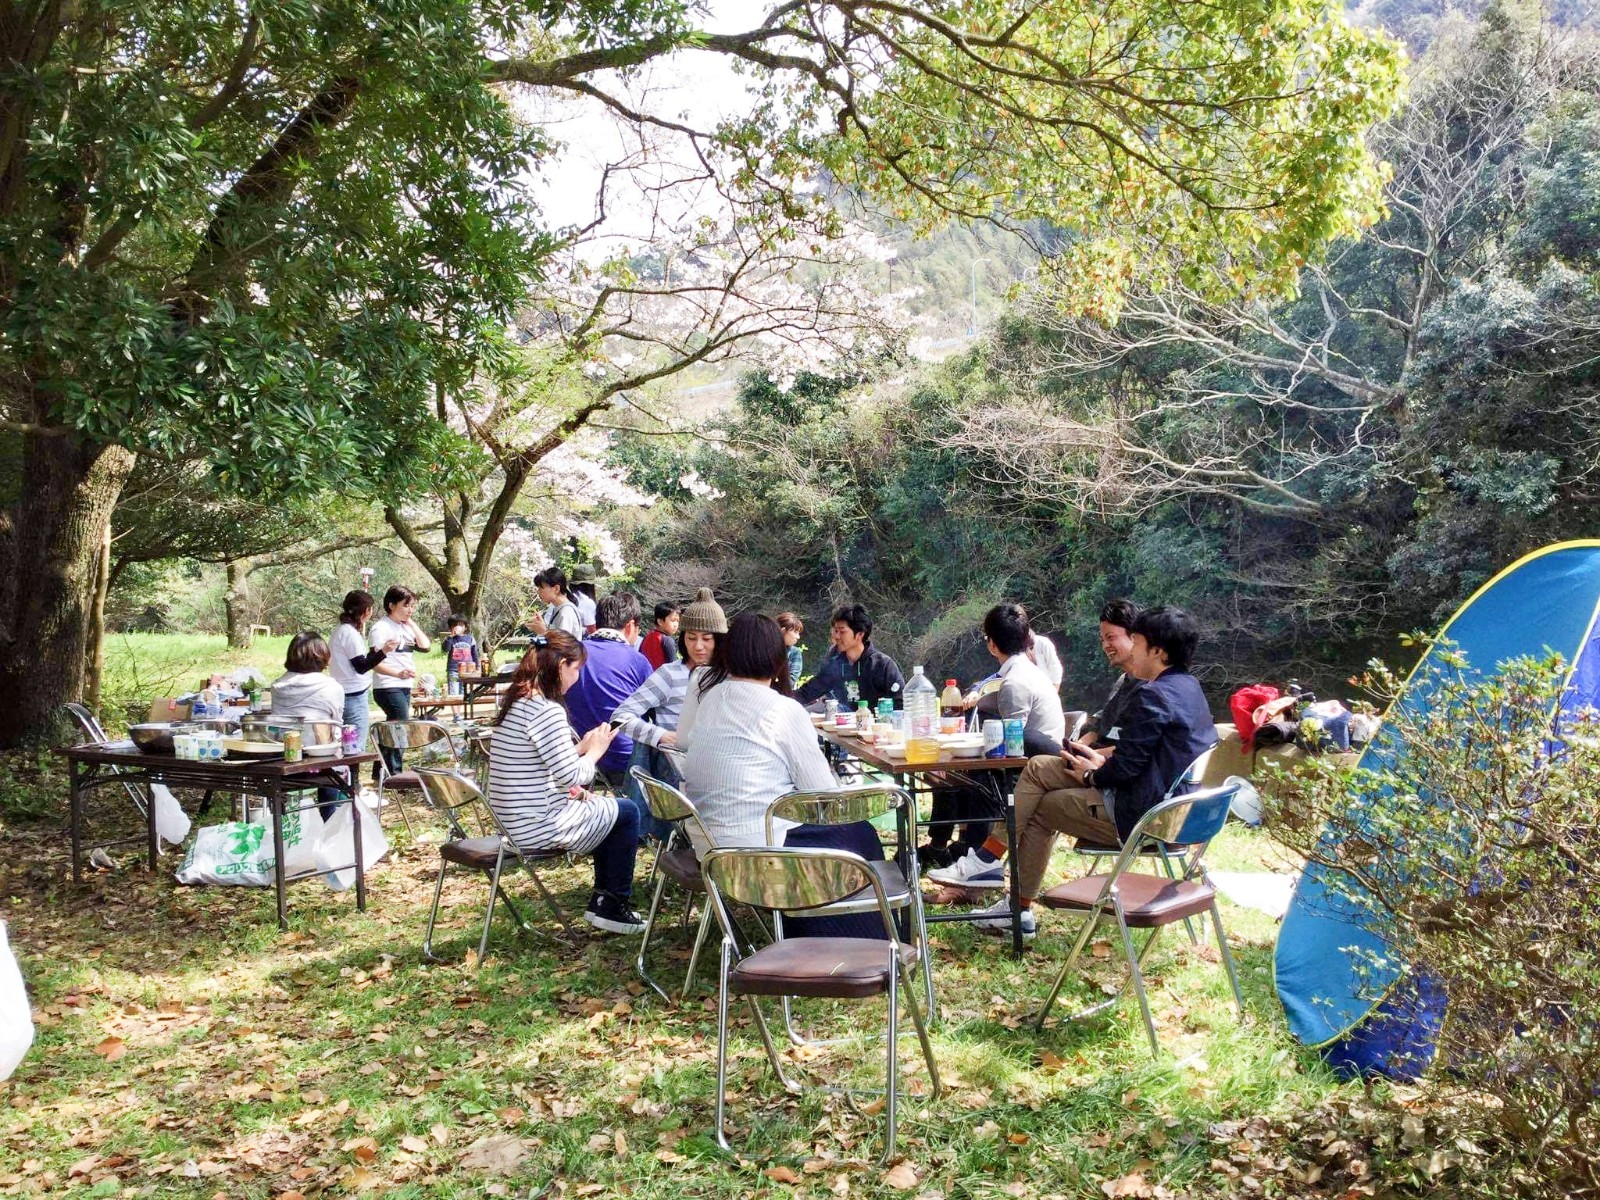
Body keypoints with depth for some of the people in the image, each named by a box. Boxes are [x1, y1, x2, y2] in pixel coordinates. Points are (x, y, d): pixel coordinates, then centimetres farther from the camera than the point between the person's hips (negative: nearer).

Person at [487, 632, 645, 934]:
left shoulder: (517, 702, 8)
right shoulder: (548, 710, -22)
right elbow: (571, 776, -21)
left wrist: (581, 747, 10)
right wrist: (594, 751, -4)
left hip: (516, 822, 10)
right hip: (539, 826, -10)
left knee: (605, 809, 25)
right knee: (626, 813, 9)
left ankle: (602, 899, 28)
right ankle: (614, 906, 18)